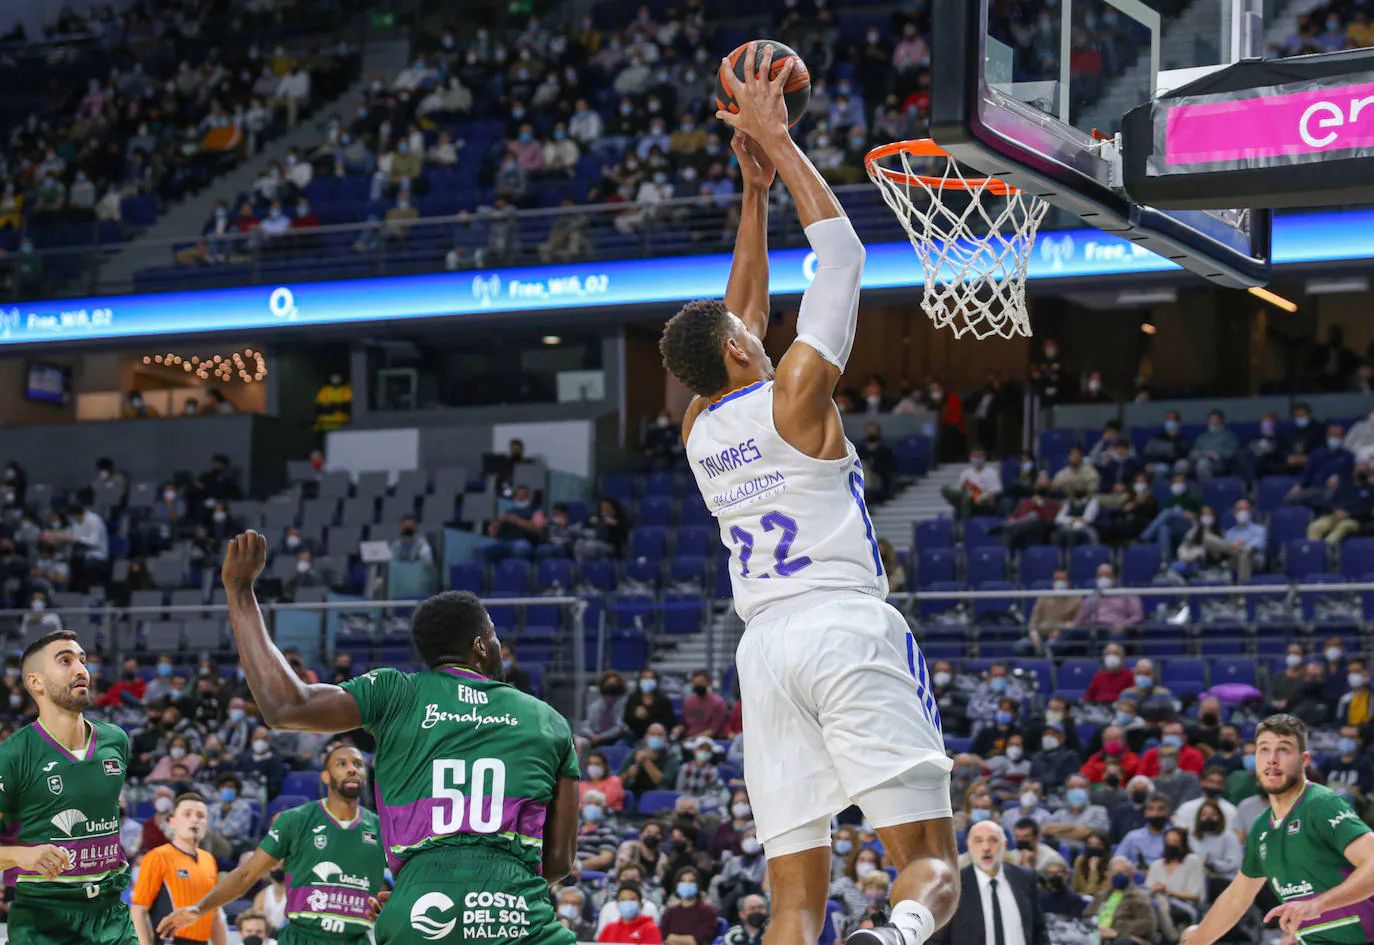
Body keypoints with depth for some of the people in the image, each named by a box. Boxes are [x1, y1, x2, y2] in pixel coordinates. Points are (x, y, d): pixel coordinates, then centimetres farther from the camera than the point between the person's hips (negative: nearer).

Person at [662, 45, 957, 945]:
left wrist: (754, 189, 35)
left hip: (765, 646, 5)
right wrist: (778, 145, 12)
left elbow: (744, 304, 31)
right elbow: (843, 252, 7)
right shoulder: (794, 394, 2)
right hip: (847, 627, -5)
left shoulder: (699, 427, 17)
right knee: (931, 861, -10)